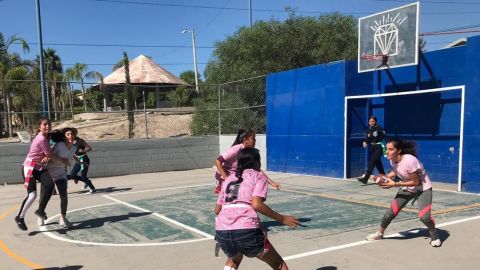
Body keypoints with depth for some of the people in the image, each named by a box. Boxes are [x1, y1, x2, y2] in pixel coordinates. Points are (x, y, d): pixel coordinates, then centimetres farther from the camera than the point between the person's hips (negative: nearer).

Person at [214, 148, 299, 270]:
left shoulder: (229, 178, 22)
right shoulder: (258, 176, 7)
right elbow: (256, 204, -10)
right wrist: (282, 219, -3)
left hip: (221, 233, 5)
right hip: (247, 232, -5)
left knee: (234, 260, 38)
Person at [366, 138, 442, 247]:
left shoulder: (409, 160, -35)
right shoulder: (392, 160, -12)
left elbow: (416, 182, -28)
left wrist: (395, 184, -29)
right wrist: (386, 177, -9)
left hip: (423, 188, -6)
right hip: (407, 188, 6)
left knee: (424, 216, -20)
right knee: (391, 211, -2)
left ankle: (434, 236, 11)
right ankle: (380, 233, 20)